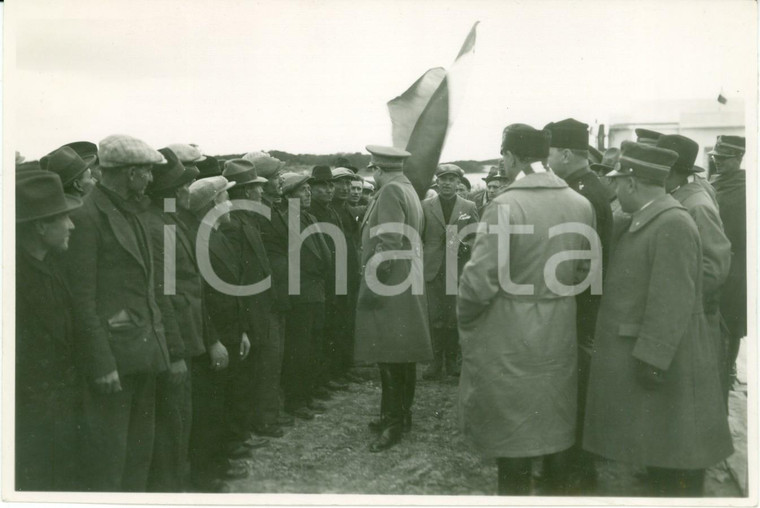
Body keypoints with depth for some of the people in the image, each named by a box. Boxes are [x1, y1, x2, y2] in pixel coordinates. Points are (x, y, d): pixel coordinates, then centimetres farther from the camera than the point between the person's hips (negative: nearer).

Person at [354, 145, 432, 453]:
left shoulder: (390, 191, -11)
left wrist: (372, 280, -19)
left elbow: (389, 242, -21)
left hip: (390, 286, -10)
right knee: (402, 356, 14)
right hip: (407, 285, 10)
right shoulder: (409, 191, 17)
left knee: (389, 357, -5)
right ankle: (401, 415, 24)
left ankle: (394, 422, 1)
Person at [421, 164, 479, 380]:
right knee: (435, 317, 0)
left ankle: (452, 360, 14)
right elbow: (418, 236, 9)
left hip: (459, 270, 0)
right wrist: (422, 257, -1)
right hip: (433, 270, 0)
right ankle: (437, 360, 9)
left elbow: (475, 236, 10)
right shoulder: (425, 206, 7)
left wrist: (465, 245, -9)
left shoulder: (469, 207, 8)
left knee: (455, 317, 2)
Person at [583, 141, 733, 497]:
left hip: (664, 360, -9)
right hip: (640, 355, 9)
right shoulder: (644, 222, 10)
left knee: (675, 458, 3)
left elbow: (672, 302, -24)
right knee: (658, 449, 19)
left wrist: (651, 358, -24)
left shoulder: (672, 225, -19)